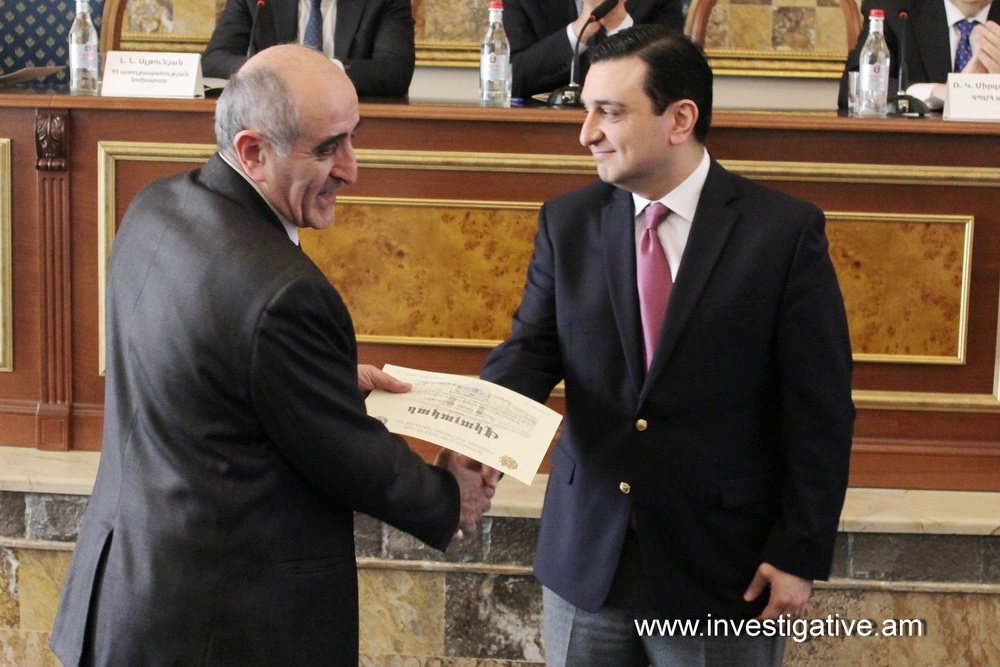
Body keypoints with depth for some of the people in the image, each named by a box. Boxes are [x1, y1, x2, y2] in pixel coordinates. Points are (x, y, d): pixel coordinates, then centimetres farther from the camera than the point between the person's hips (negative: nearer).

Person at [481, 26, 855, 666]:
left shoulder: (785, 230, -8)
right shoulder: (568, 221, 3)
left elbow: (819, 411, -7)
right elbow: (532, 347, 0)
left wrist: (801, 554, -8)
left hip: (723, 569, -3)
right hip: (584, 562, 3)